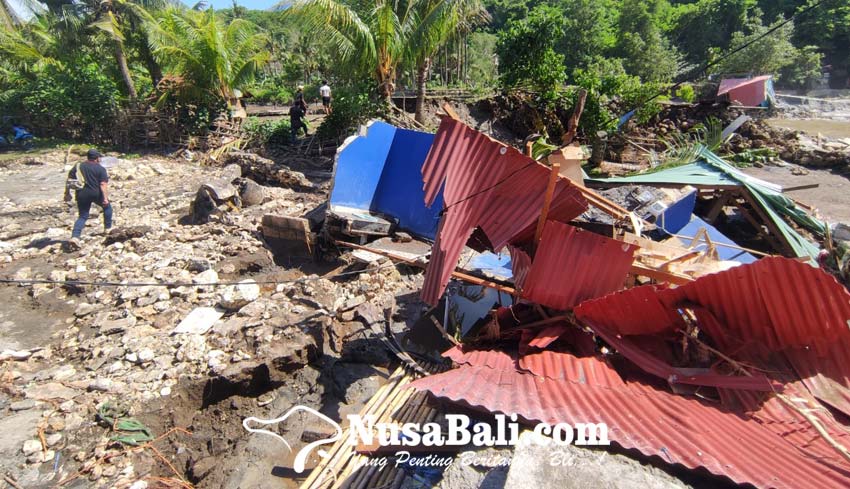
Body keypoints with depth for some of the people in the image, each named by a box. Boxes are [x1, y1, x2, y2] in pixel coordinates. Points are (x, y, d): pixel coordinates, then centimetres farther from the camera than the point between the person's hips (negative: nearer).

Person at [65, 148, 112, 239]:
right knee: (107, 207, 24)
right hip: (96, 193, -4)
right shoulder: (101, 169, -3)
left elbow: (69, 181, 8)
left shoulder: (78, 166, 10)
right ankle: (108, 228, 26)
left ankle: (75, 236, -5)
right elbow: (103, 184, -13)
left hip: (82, 194, 4)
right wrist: (105, 198, -17)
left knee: (82, 216, 9)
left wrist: (67, 194, 15)